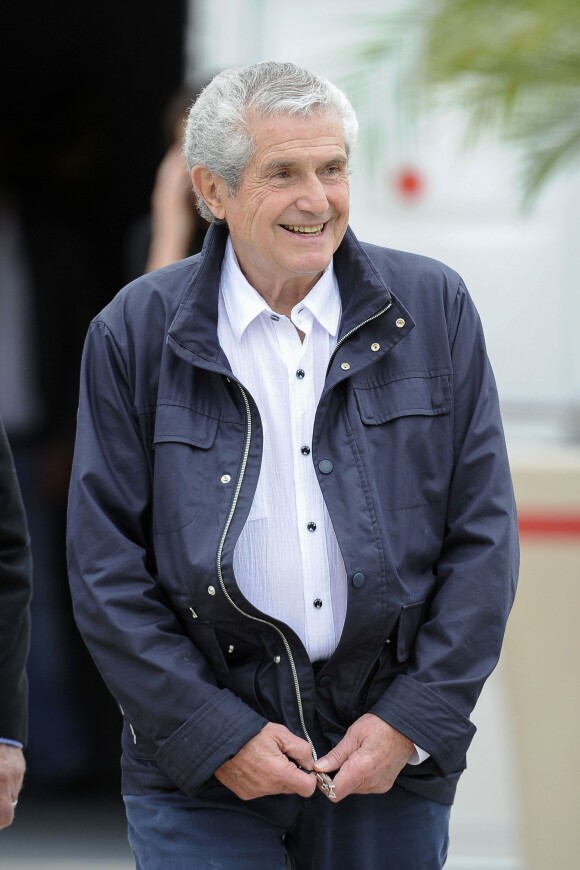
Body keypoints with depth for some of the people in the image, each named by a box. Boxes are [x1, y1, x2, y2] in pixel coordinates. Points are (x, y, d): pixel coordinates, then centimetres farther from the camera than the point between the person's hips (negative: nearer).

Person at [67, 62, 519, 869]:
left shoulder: (434, 309, 5)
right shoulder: (136, 334, 1)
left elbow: (484, 536, 5)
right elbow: (106, 566, 0)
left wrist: (415, 718, -4)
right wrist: (216, 735, -8)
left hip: (391, 759, 1)